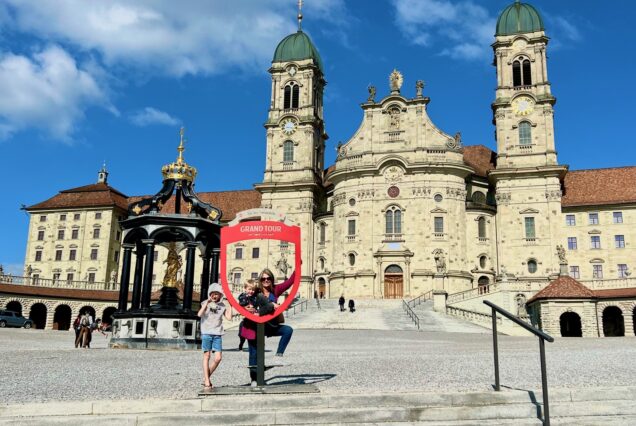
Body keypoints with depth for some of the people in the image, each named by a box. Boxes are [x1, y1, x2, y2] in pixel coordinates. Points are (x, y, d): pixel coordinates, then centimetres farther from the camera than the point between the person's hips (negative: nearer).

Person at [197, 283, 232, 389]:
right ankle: (207, 381, 5)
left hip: (217, 334, 3)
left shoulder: (222, 305, 10)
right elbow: (199, 314, -13)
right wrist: (207, 303, -16)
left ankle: (207, 377, 17)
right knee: (206, 356, -1)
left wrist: (230, 305, 1)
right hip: (206, 333, -3)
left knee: (218, 358, -3)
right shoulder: (205, 303, 3)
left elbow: (229, 317, 0)